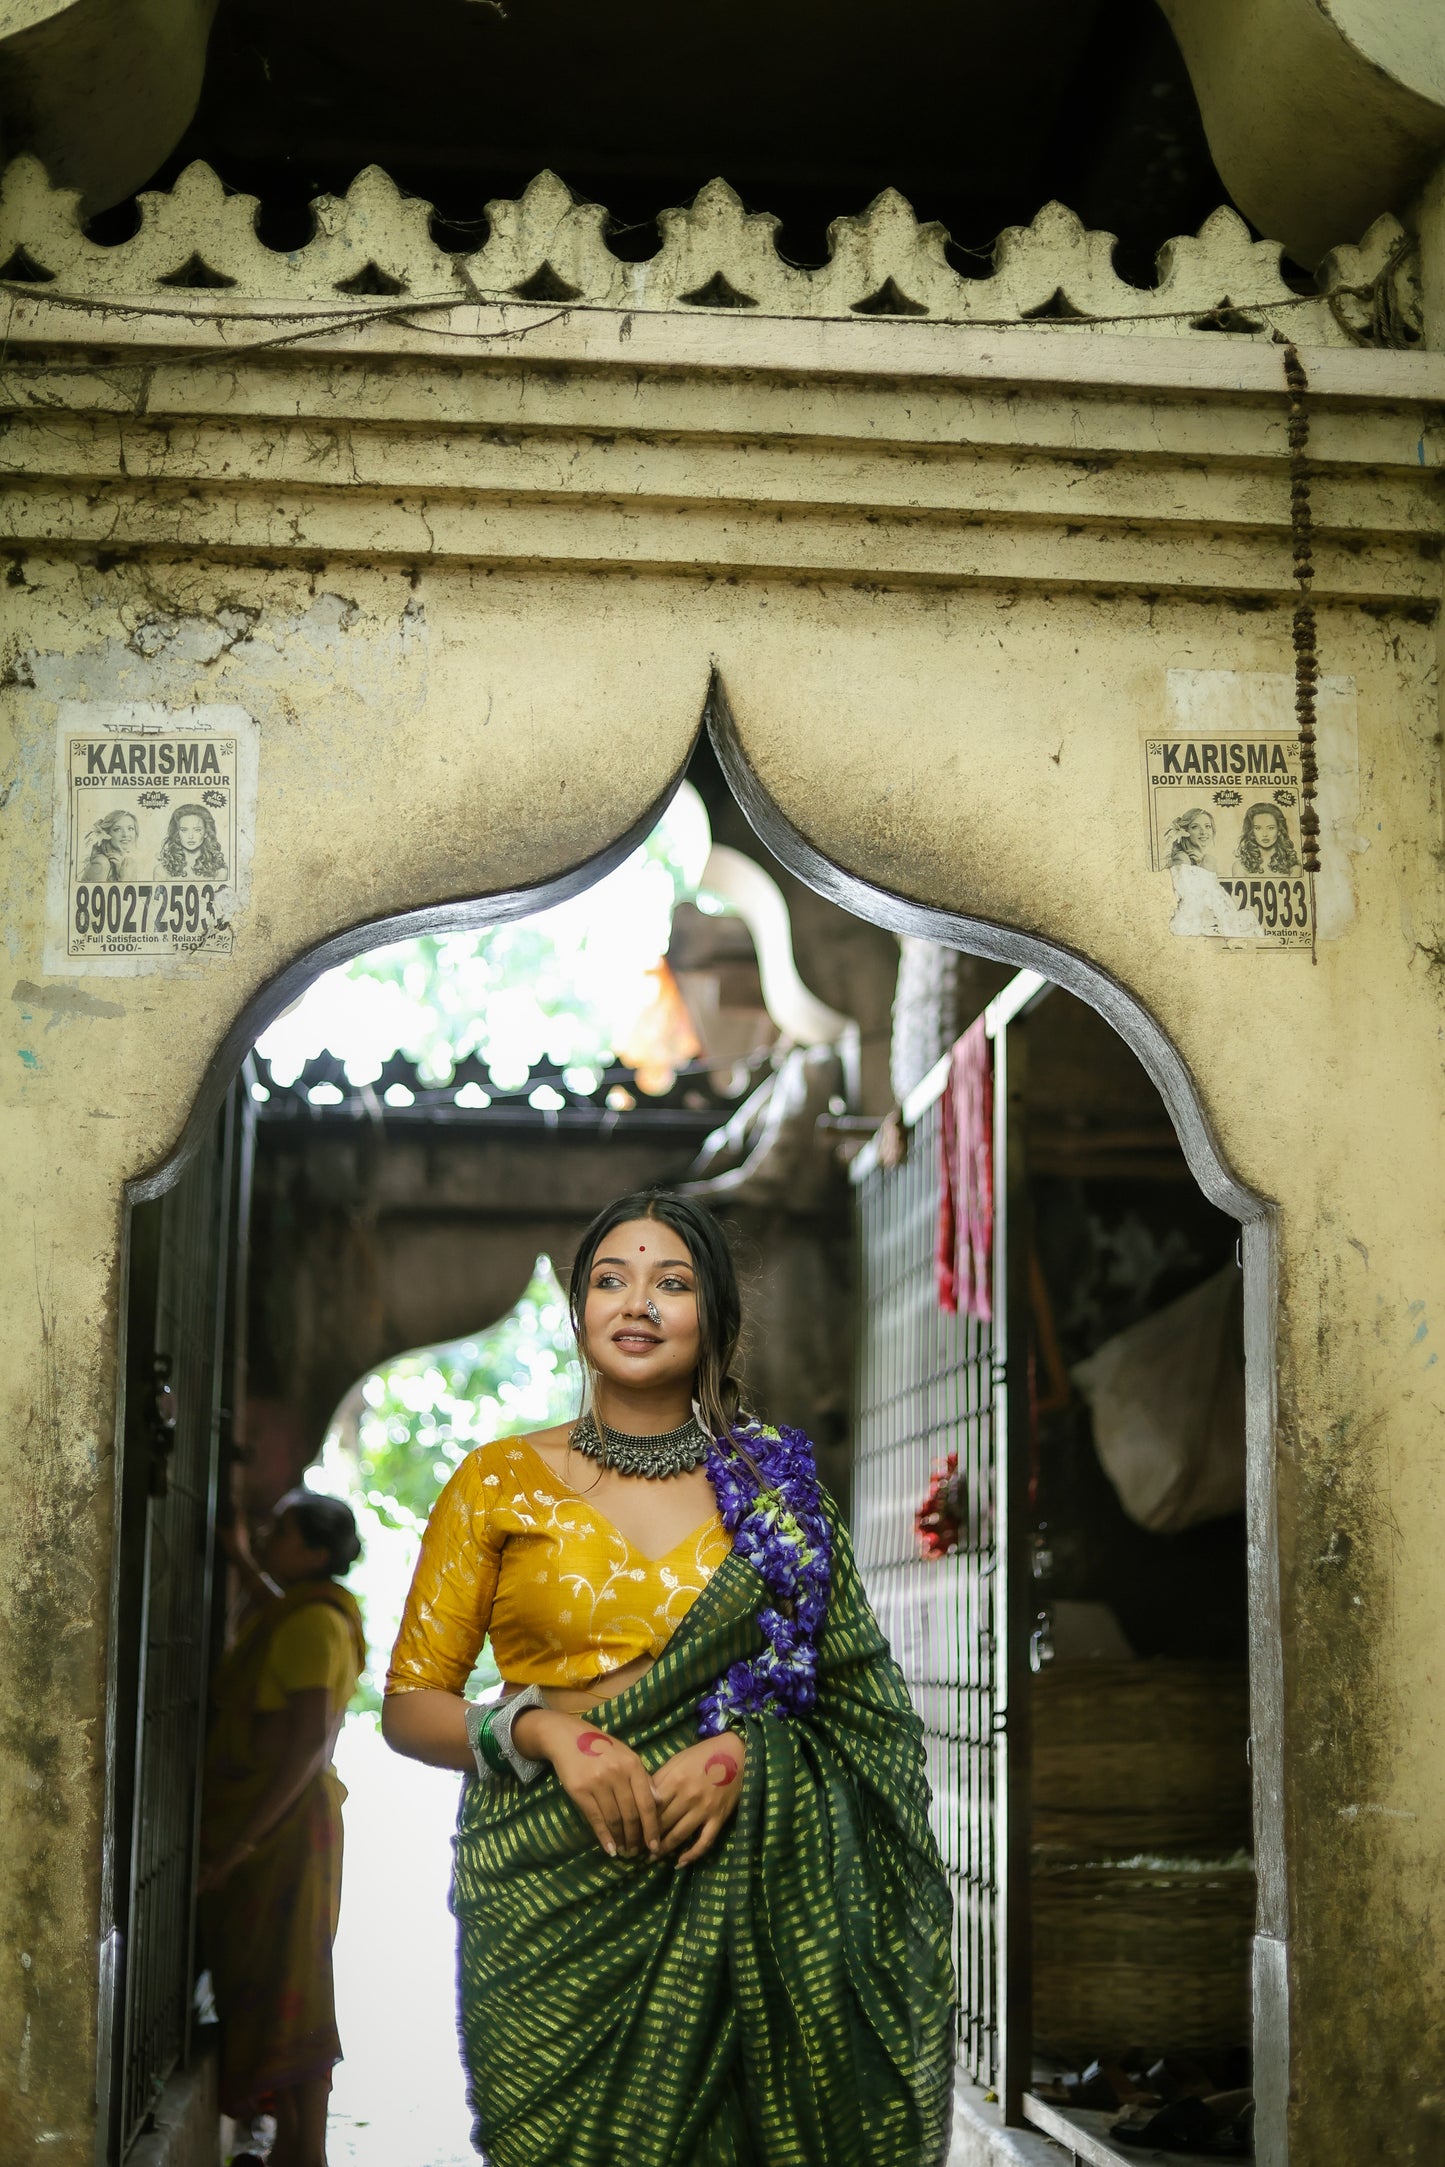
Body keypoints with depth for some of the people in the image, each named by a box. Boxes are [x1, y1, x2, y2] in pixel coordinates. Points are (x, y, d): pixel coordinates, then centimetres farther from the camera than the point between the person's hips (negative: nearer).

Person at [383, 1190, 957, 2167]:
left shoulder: (773, 1489, 9)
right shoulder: (501, 1482, 5)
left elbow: (849, 1696, 8)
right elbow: (410, 1703, 4)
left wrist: (739, 1753, -12)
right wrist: (546, 1731, -14)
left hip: (724, 1889, 1)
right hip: (550, 1894, -1)